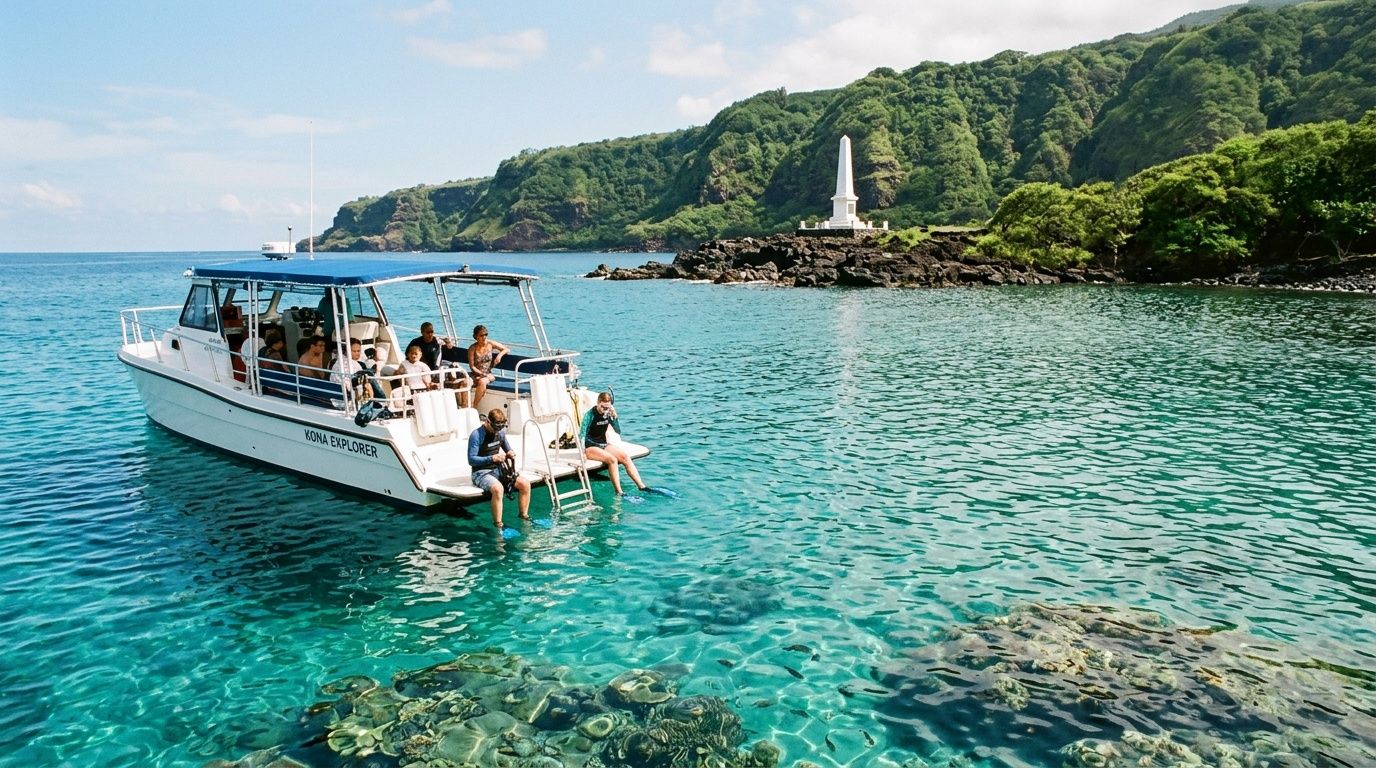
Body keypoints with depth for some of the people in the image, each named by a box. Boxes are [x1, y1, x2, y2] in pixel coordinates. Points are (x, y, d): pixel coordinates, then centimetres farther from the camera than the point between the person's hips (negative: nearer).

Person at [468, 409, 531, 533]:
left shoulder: (501, 432, 5)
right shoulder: (476, 435, -16)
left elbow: (507, 448, 22)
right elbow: (471, 460, -17)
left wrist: (510, 453, -3)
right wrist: (492, 458, -27)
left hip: (498, 470, 7)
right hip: (481, 473, -7)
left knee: (525, 484, -12)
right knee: (498, 488, -38)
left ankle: (524, 517, 4)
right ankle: (498, 526, -30)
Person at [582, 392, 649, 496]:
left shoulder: (608, 413, 0)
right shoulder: (590, 415, -15)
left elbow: (618, 431, -1)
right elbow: (583, 434, -18)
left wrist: (614, 417, -16)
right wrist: (582, 452, -29)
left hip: (603, 444, 6)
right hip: (590, 447, -6)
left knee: (625, 456, -15)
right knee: (612, 459, -30)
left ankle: (641, 486, -16)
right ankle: (619, 493, -31)